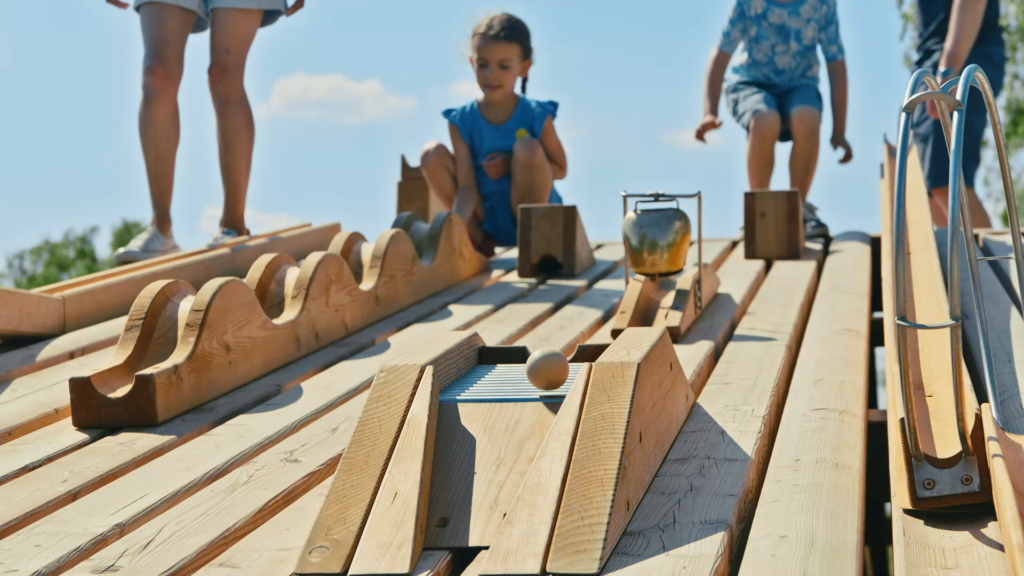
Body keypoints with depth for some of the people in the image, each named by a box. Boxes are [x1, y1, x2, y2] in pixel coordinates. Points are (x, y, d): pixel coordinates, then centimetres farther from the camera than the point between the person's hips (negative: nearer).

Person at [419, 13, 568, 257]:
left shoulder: (537, 115, -9)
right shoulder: (461, 120, -7)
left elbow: (560, 169, 1)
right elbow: (467, 188, -13)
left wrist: (513, 165, -15)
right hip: (485, 217, 2)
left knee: (528, 148, -28)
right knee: (432, 155, -16)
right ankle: (478, 239, -5)